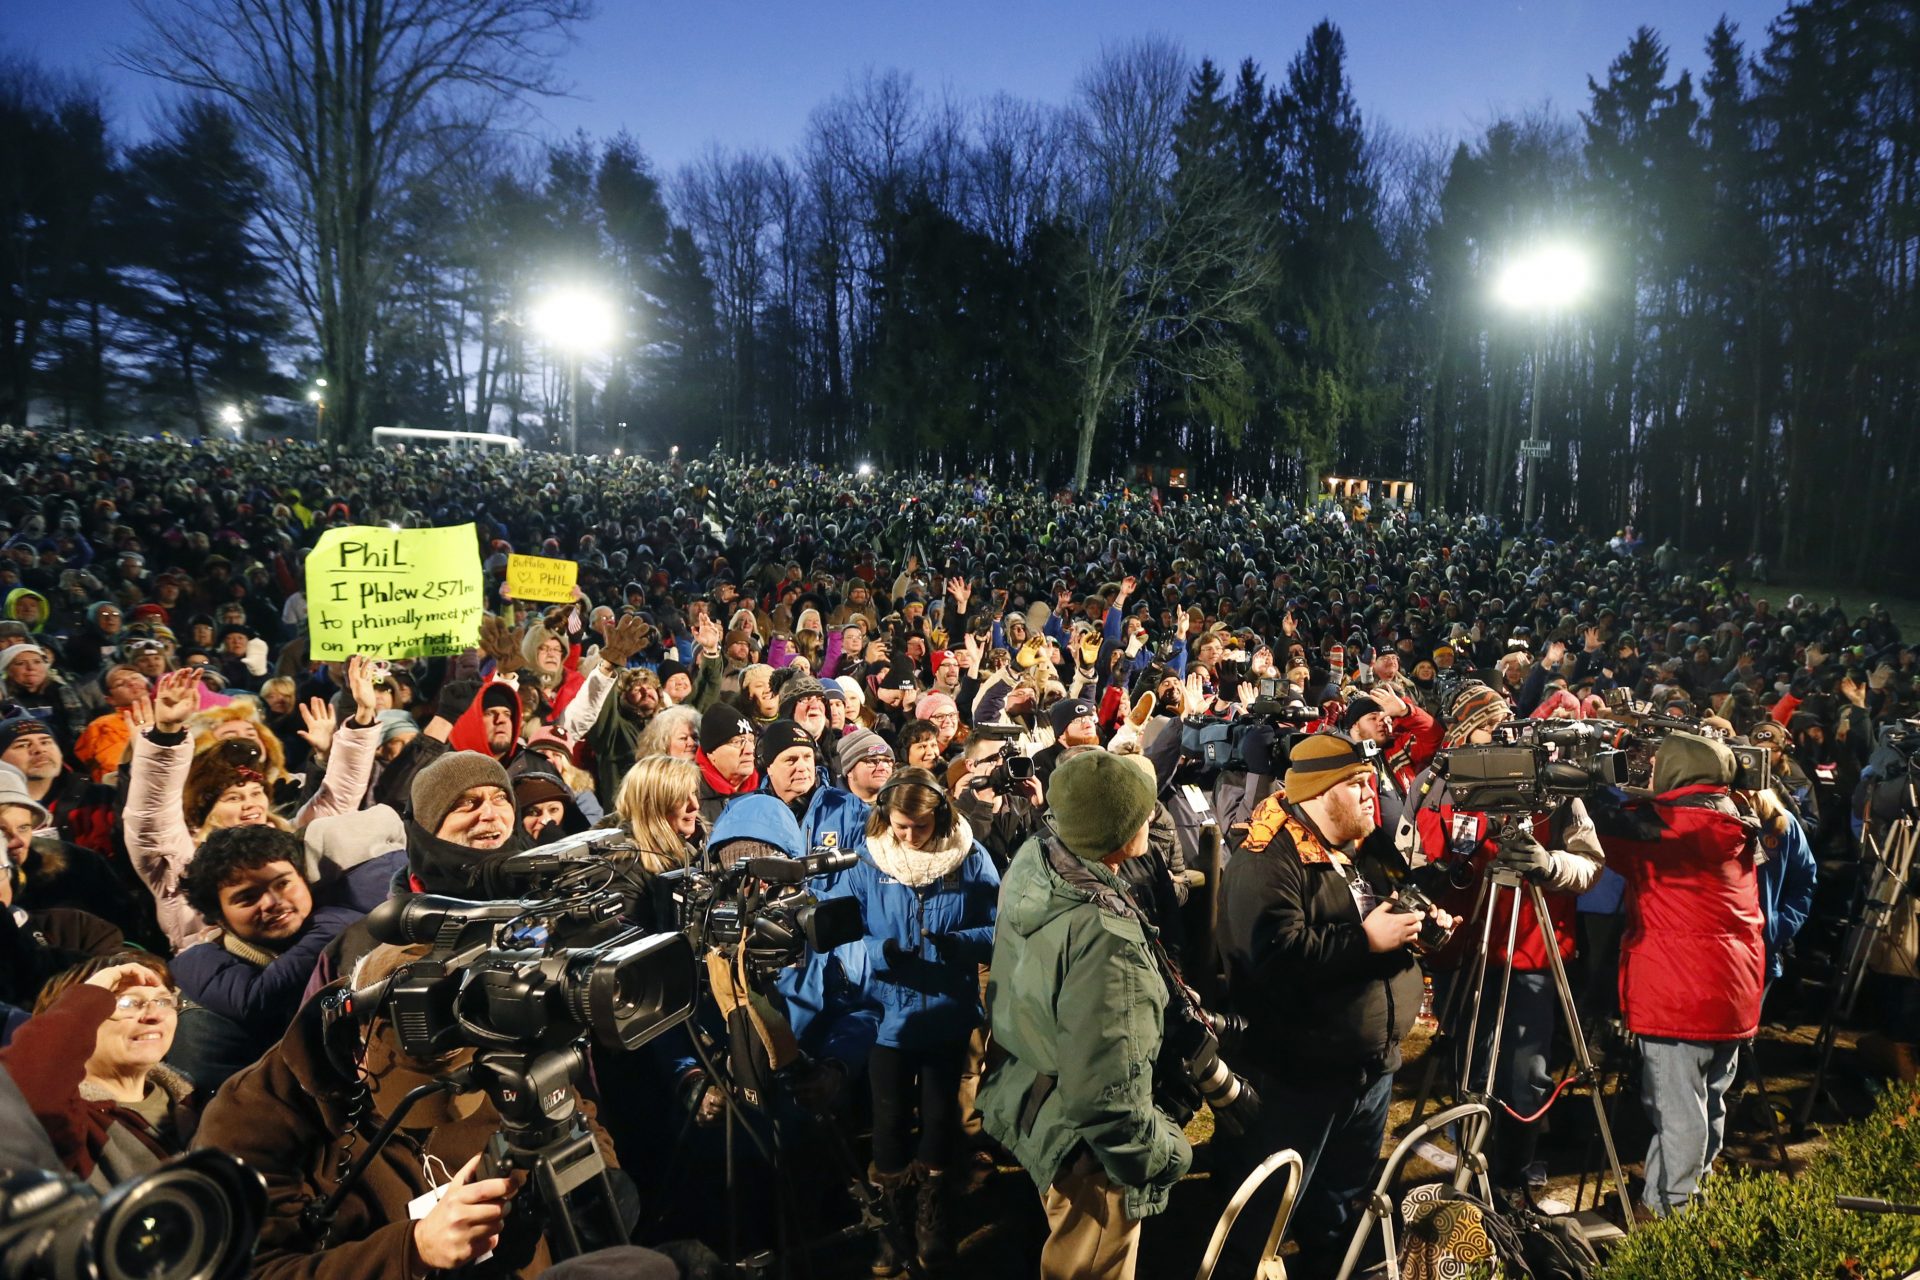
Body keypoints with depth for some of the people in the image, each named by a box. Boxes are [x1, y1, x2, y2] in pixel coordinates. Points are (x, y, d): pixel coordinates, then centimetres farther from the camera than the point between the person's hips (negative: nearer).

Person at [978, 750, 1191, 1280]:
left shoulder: (1031, 859, -13)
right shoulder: (1103, 938, -39)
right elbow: (1107, 1097, -35)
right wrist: (1164, 1152, -18)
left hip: (1028, 1101, 8)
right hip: (1083, 1144, -7)